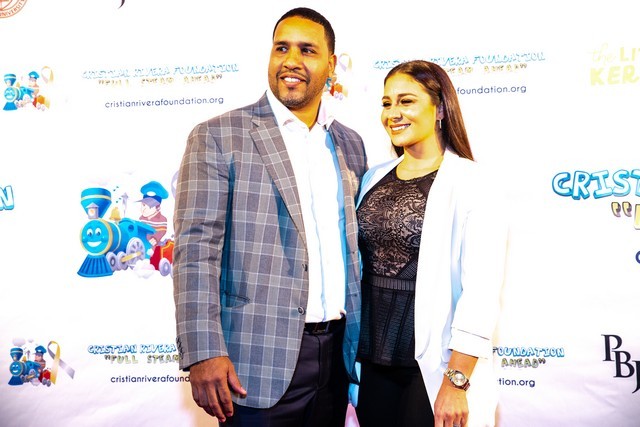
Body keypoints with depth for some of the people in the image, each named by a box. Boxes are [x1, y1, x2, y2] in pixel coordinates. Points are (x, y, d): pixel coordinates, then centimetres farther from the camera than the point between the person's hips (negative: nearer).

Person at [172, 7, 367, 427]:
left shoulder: (351, 144, 9)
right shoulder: (218, 136, -6)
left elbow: (353, 246, 13)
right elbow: (196, 248, -12)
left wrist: (360, 340, 13)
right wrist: (203, 352, -18)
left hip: (335, 353, 5)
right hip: (260, 359, -4)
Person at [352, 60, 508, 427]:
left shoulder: (471, 183, -10)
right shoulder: (374, 179, 6)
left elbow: (481, 290, -14)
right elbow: (357, 268, 10)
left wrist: (456, 382, -15)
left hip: (432, 369, -5)